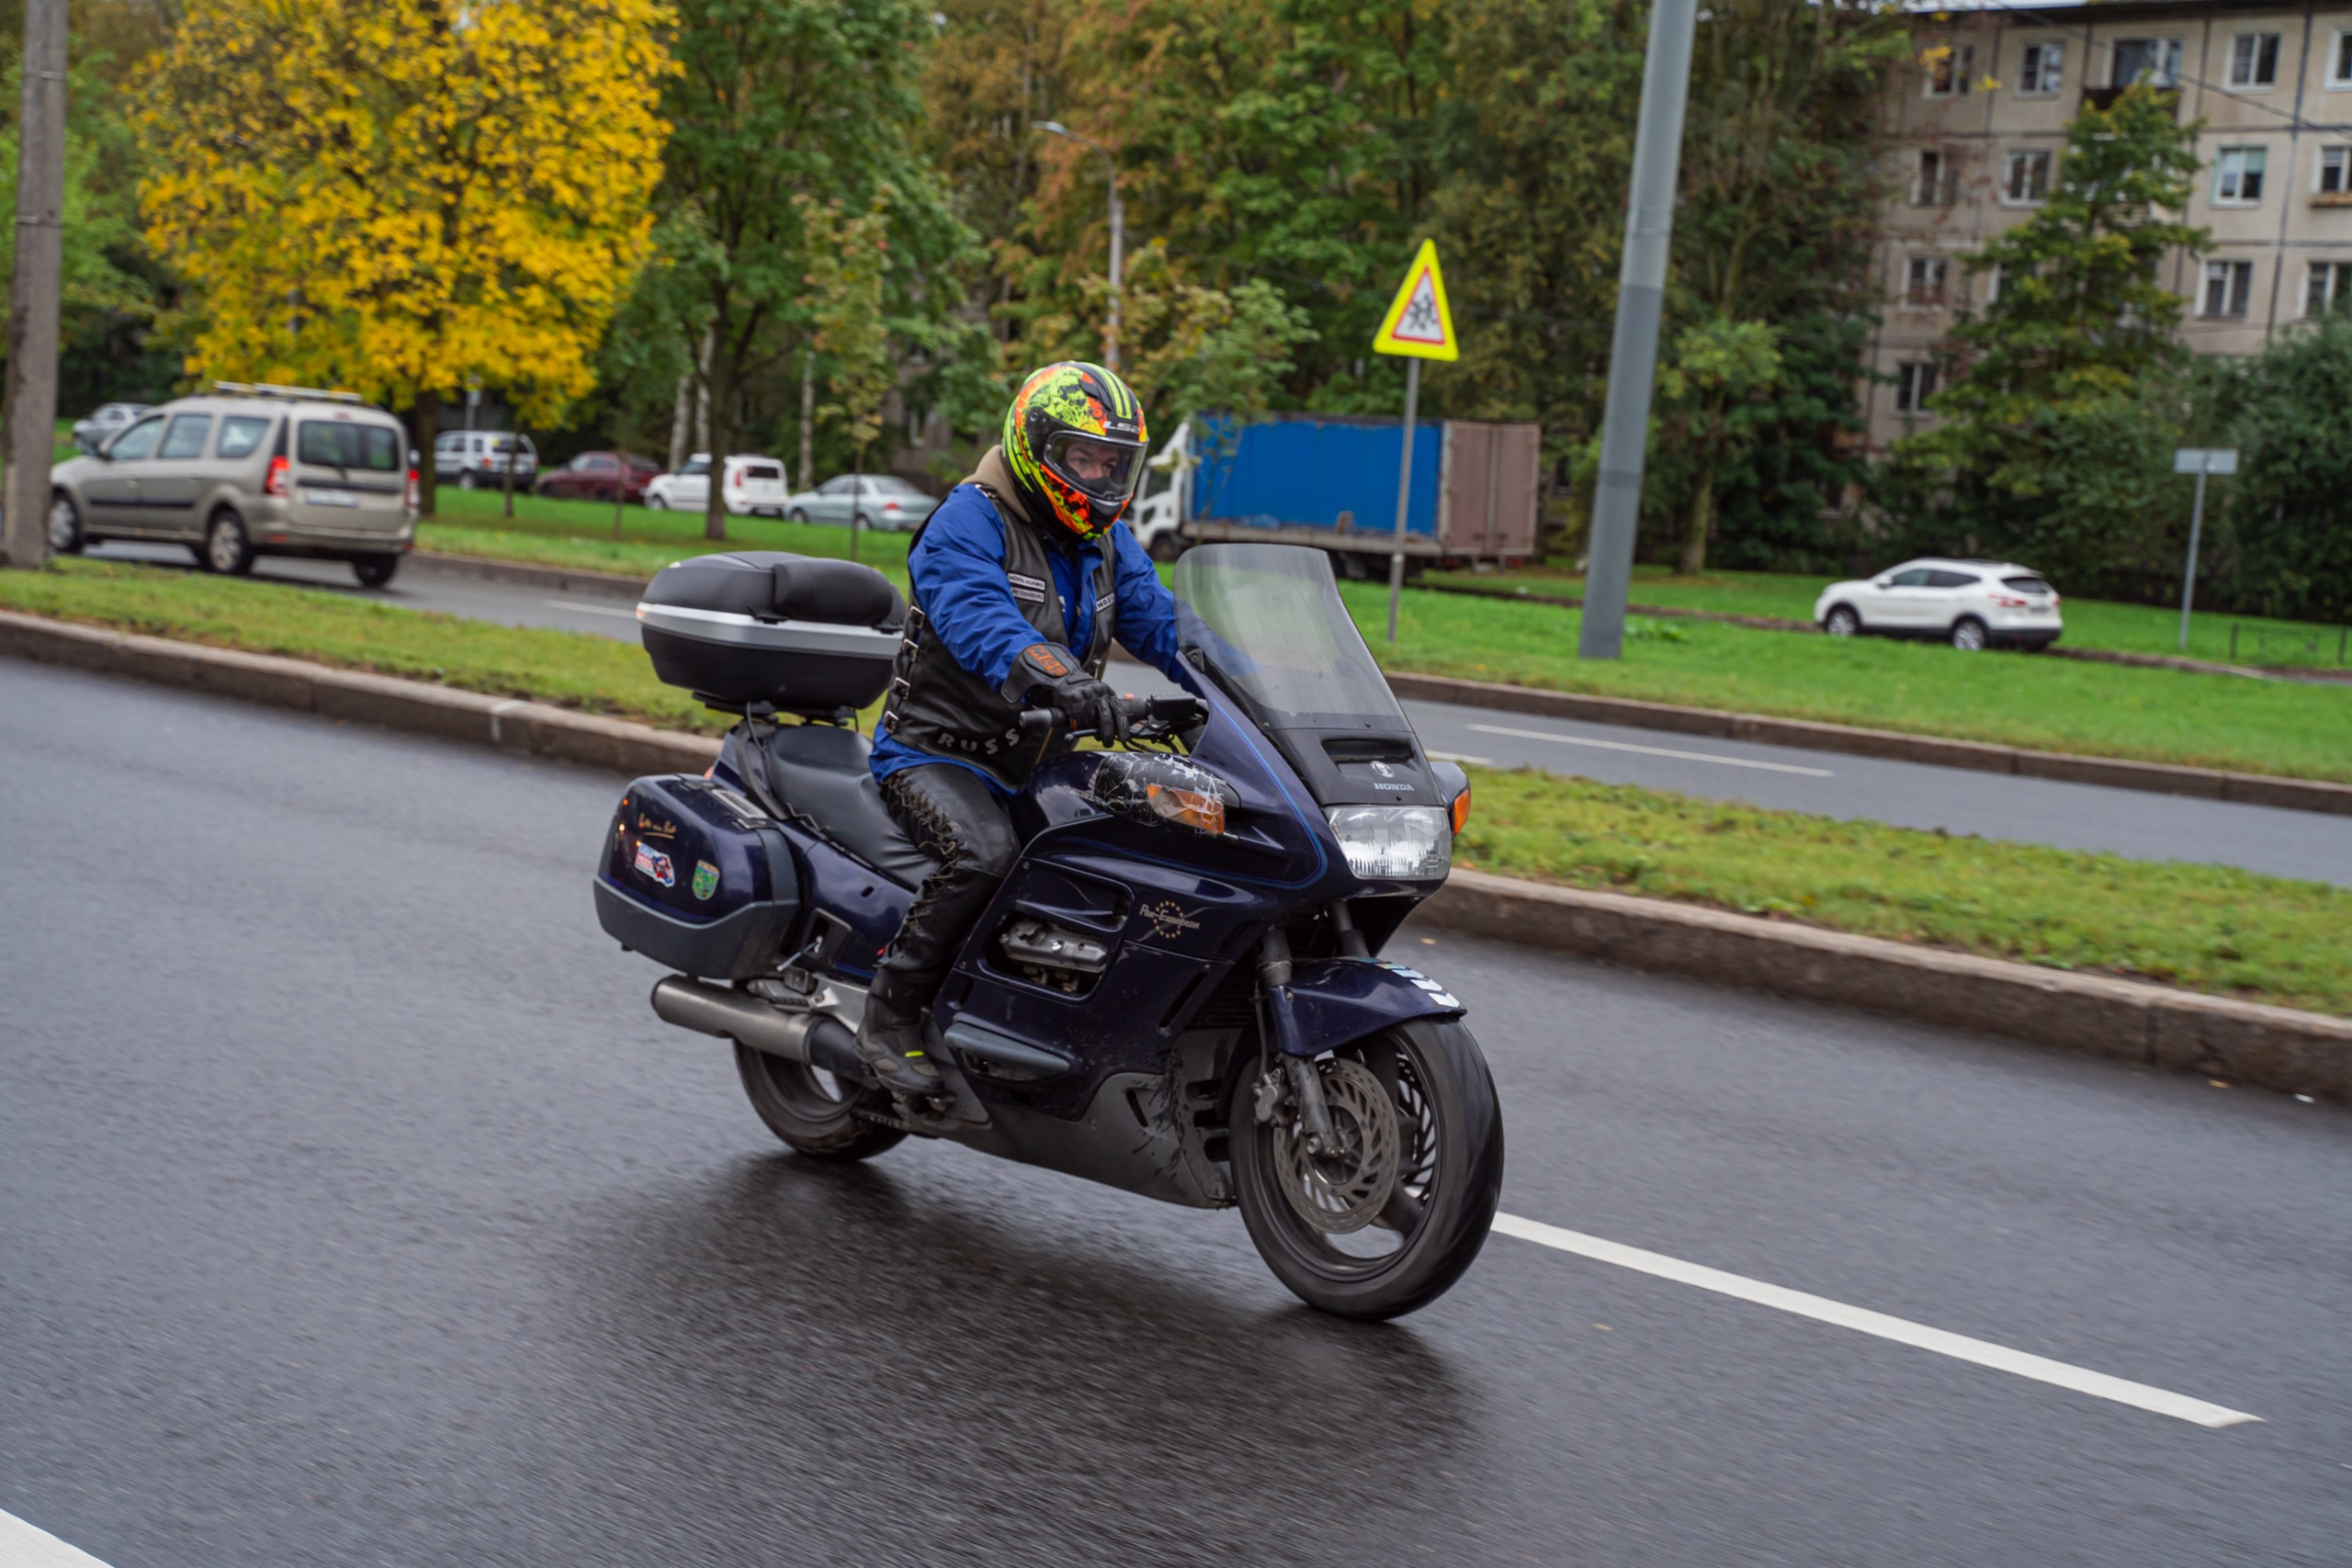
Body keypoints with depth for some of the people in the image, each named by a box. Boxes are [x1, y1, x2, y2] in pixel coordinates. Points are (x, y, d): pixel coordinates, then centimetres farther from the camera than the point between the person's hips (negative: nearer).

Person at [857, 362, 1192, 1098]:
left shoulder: (1107, 543, 13)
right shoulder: (967, 521, -13)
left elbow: (1158, 621, 4)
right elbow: (979, 618, -31)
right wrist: (1057, 679, -51)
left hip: (1037, 762, 7)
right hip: (936, 753, -7)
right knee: (983, 852, -35)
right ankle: (890, 1017, -20)